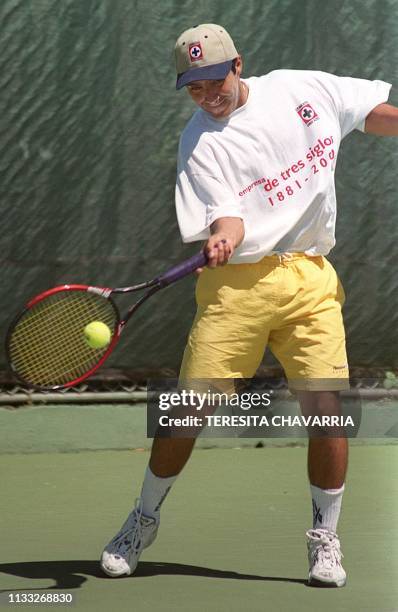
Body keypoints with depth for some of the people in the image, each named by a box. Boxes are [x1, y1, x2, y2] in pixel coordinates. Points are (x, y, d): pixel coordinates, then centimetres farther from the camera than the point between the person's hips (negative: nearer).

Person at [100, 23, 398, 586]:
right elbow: (228, 215, -14)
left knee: (327, 407, -10)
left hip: (311, 280, 2)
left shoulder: (305, 87, 6)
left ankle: (325, 537, 9)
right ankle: (145, 519, 19)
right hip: (237, 283, -2)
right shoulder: (201, 144, -2)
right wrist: (223, 238, -35)